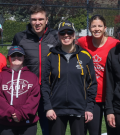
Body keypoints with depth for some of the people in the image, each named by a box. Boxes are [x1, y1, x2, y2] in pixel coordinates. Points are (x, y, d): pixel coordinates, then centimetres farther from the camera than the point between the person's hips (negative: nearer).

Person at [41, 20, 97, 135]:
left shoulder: (85, 56, 3)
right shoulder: (52, 56, 3)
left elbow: (92, 83, 5)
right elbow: (45, 83, 3)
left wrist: (89, 108, 0)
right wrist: (48, 107, -5)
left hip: (79, 110, 0)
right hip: (56, 111, 0)